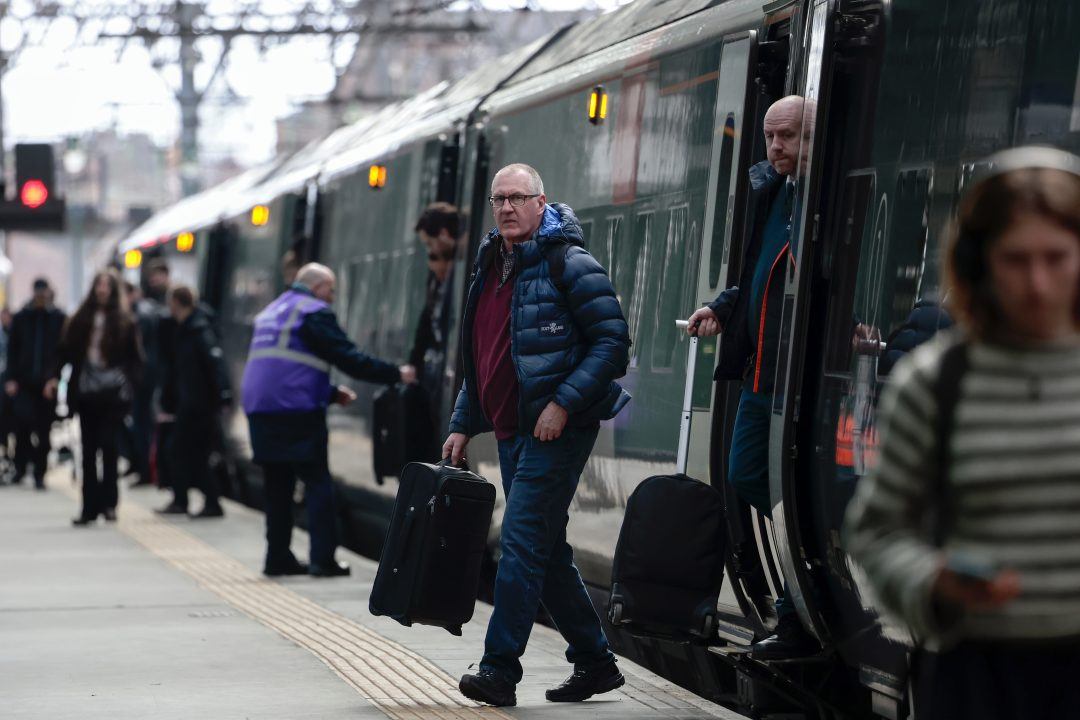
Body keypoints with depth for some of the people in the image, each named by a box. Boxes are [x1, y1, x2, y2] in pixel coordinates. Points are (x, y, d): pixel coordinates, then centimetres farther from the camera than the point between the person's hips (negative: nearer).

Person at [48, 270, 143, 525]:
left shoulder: (125, 322, 2)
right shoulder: (81, 320, 10)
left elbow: (135, 358, 1)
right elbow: (66, 350, 10)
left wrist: (129, 385, -11)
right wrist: (55, 377, -2)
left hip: (113, 394, -3)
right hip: (86, 393, 3)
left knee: (108, 445, -8)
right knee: (88, 451, 5)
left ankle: (108, 502, 2)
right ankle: (90, 507, 9)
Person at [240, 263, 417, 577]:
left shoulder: (272, 312, 24)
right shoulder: (314, 312, -5)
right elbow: (348, 358, -11)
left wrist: (331, 393, 26)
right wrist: (396, 374, -5)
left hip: (260, 409, 8)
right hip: (297, 411, -8)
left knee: (278, 486, 13)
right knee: (318, 483, -3)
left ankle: (278, 557, 15)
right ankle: (322, 559, -7)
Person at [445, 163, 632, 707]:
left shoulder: (569, 265, -9)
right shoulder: (490, 269, 16)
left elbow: (613, 342, -14)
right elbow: (480, 358, 24)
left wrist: (563, 403, -20)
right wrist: (462, 424, 18)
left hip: (556, 430, -9)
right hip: (511, 432, 9)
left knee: (522, 542, -12)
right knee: (546, 551, 11)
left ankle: (500, 670, -11)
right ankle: (595, 661, 22)